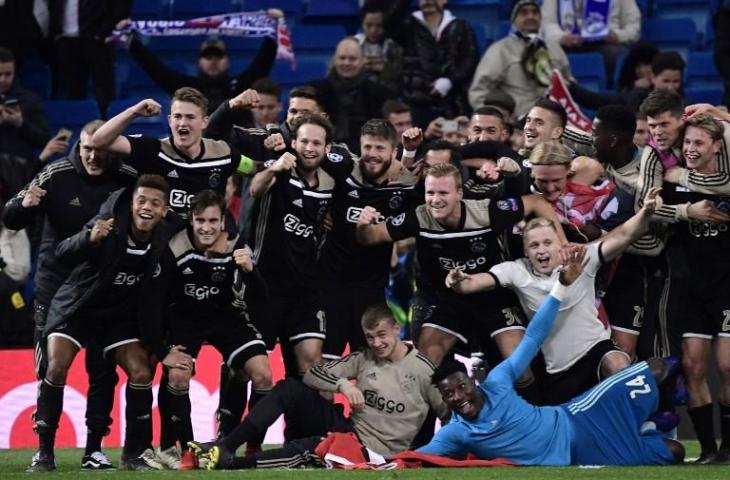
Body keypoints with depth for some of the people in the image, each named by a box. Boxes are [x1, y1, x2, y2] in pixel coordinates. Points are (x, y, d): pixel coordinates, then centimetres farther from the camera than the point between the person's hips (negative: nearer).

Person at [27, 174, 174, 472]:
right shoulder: (110, 225, -24)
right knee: (56, 368, -19)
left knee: (141, 372, -12)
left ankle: (133, 453, 4)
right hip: (76, 307, -3)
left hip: (120, 313, 3)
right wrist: (90, 238, -47)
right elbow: (62, 253, -28)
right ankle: (44, 452, -9)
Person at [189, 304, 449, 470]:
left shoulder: (422, 369, -5)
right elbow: (313, 374, 4)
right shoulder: (364, 358, 9)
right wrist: (343, 384, -15)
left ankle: (229, 462, -44)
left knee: (301, 449, -33)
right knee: (290, 388, -12)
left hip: (371, 451, -6)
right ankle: (227, 446, -20)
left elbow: (450, 415, -4)